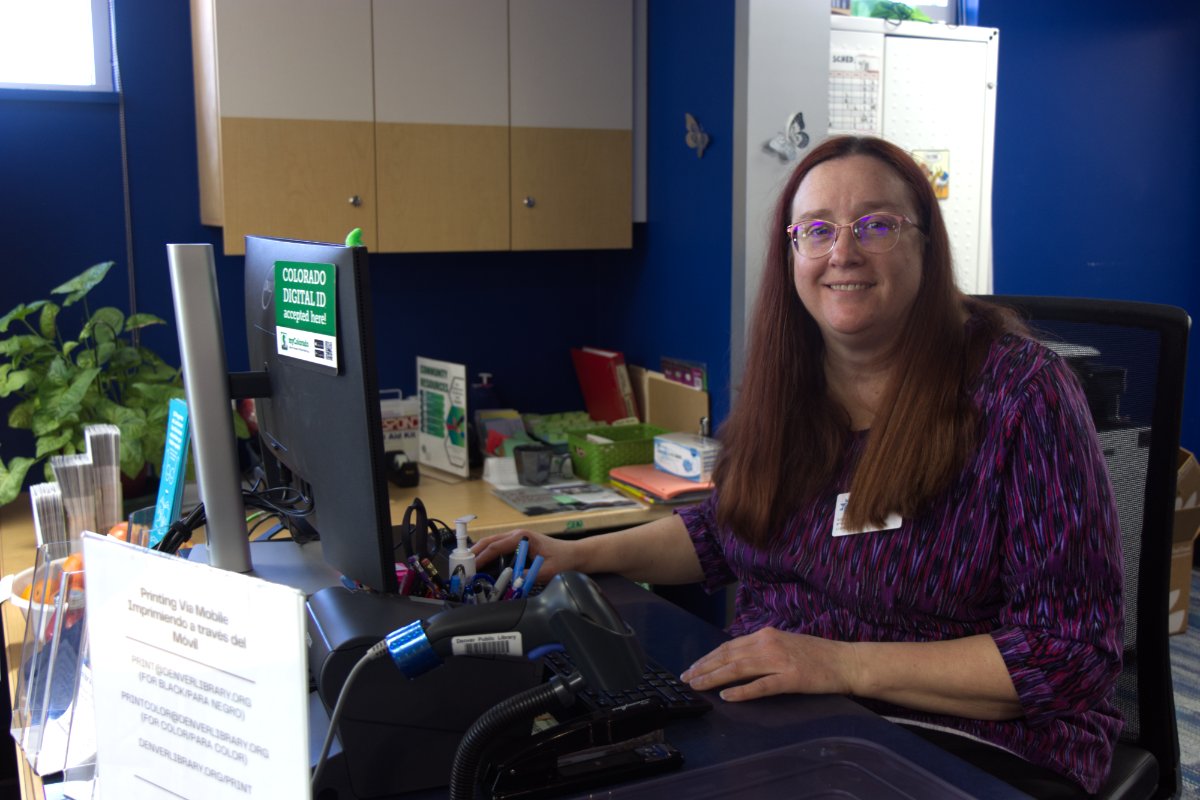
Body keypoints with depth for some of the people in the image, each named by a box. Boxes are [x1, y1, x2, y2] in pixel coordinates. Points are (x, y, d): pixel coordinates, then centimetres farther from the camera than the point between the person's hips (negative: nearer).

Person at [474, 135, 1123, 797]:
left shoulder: (1021, 392, -13)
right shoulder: (783, 380, 5)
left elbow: (1075, 654, -16)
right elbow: (728, 529, 22)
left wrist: (844, 664, -24)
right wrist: (579, 556, 9)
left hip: (970, 746, -5)